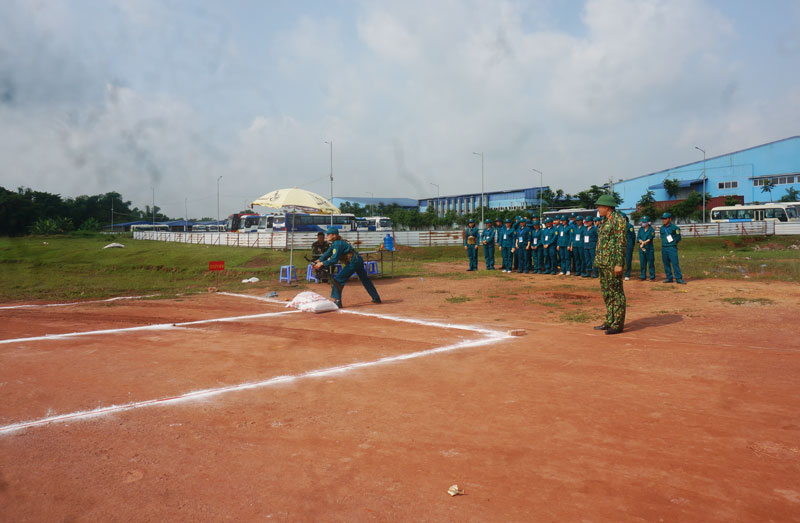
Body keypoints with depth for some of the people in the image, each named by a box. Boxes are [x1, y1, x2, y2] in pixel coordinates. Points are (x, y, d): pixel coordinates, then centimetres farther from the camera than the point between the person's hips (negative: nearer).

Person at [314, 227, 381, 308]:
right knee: (365, 280, 21)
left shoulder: (338, 244, -17)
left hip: (353, 263, -11)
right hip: (359, 261, 11)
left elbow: (334, 260, -22)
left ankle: (337, 301, -10)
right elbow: (328, 253, 15)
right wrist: (318, 261, 3)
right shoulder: (335, 243, 12)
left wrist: (322, 264, -17)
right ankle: (376, 298, 31)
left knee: (337, 279, -8)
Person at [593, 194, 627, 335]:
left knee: (616, 292, -4)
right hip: (603, 263, 10)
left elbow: (622, 242, -17)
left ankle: (618, 324, 1)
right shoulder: (605, 221, 17)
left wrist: (619, 264, -21)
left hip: (613, 263, -10)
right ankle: (609, 321, 22)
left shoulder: (618, 219, -11)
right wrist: (598, 260, 20)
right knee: (606, 292, 14)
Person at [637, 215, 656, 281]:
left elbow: (650, 239, -11)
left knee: (650, 263, -3)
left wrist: (643, 243, -19)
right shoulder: (640, 229, 13)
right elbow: (638, 238, 5)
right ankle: (643, 276, 14)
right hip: (641, 248, 4)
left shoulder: (651, 230, -1)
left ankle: (652, 277, 2)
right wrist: (642, 242, -13)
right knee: (642, 263, 7)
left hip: (649, 248, -4)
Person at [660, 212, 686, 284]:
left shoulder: (674, 227, -7)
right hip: (664, 248, 6)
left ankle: (679, 278, -9)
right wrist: (664, 243, 14)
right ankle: (669, 278, 16)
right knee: (666, 263, 8)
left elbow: (678, 238, -1)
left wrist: (672, 243, 1)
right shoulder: (662, 228, 11)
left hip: (672, 248, -6)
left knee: (675, 263, -10)